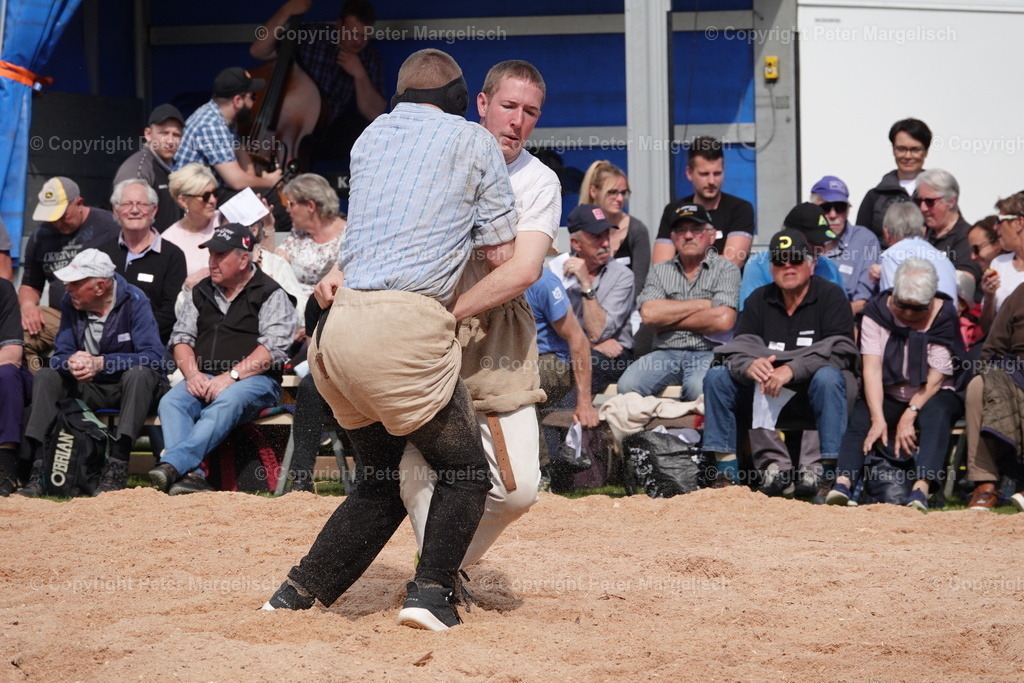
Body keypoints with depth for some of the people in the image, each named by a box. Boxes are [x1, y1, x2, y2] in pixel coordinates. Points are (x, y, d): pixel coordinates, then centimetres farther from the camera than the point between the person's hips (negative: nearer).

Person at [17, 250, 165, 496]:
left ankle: (116, 471, -41)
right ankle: (37, 471, -26)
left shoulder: (134, 301, -17)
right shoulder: (70, 302, -3)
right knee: (45, 377, -16)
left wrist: (101, 363, -35)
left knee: (139, 373, -35)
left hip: (128, 387, -4)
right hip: (90, 390, 4)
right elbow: (61, 354, -5)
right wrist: (71, 363, -32)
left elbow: (155, 356, -26)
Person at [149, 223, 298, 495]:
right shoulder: (201, 292, 21)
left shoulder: (271, 294, 3)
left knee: (225, 404, -37)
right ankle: (190, 474, -40)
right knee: (171, 403, -26)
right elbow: (181, 338, 18)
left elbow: (273, 348, -8)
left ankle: (173, 463, -49)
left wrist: (231, 376, -17)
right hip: (204, 378, 5)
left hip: (254, 381, -5)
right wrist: (192, 374, -3)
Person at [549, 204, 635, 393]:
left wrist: (586, 283, -17)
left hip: (612, 357, -1)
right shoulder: (556, 268, 2)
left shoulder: (621, 276, -4)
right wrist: (593, 344, -12)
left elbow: (597, 333, -14)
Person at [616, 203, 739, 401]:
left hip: (707, 353, -3)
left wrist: (670, 322, -1)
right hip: (666, 353, 3)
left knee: (700, 388, -37)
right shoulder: (660, 270, 18)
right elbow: (649, 314, -1)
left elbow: (723, 320, -9)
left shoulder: (725, 269, 8)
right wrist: (702, 304, -2)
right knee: (627, 385, -27)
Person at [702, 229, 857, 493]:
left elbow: (839, 351, -17)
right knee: (716, 377, -12)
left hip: (814, 392, -4)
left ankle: (825, 468, -37)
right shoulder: (759, 299, 10)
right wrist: (749, 366, -27)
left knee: (828, 377, -36)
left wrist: (792, 370, -31)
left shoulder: (830, 295, -4)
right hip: (765, 392, 4)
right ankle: (727, 467, -22)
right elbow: (739, 348, -1)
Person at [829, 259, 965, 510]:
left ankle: (921, 487, -51)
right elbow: (872, 367, -14)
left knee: (935, 413, -34)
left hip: (931, 397, -2)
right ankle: (843, 482, -44)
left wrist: (909, 417, -26)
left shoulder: (944, 317, -9)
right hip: (888, 396, 2)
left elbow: (935, 378, -14)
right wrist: (878, 419, -27)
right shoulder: (878, 311, -6)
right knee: (860, 416, -27)